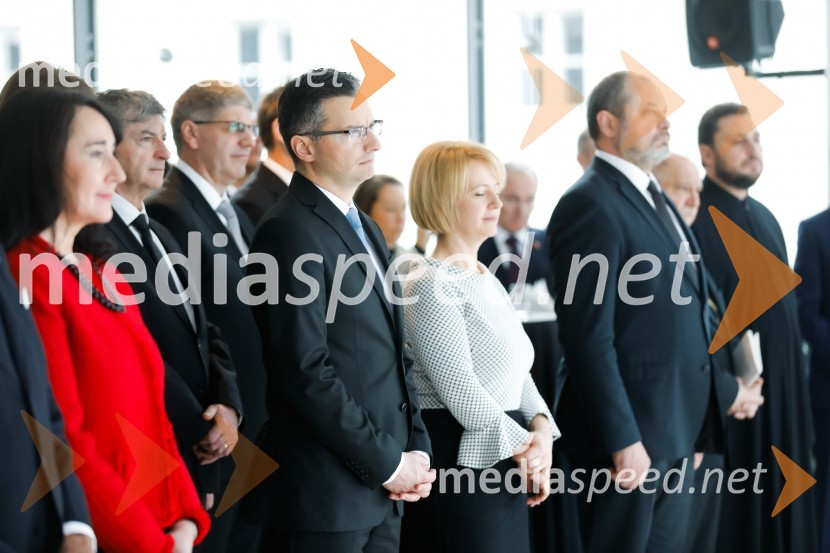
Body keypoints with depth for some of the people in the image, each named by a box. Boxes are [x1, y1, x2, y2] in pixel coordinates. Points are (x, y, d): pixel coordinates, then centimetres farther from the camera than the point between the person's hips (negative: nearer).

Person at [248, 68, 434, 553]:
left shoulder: (366, 229, 16)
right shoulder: (291, 232, -13)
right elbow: (306, 372, -19)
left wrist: (417, 449, 6)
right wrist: (387, 462, -14)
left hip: (384, 492, 8)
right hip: (328, 494, -8)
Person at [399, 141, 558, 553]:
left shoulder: (487, 281, 16)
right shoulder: (430, 285, -12)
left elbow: (519, 370, 15)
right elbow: (458, 387, -17)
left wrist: (540, 428, -3)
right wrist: (521, 446, -11)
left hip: (505, 470, 8)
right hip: (458, 460, -8)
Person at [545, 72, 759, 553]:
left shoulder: (654, 200, 15)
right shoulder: (591, 206, -15)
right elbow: (589, 338, -20)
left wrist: (721, 390, 21)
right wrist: (622, 441, -22)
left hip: (677, 428, 9)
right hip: (631, 432, -9)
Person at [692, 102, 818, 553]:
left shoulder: (765, 218, 15)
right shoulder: (694, 219, -12)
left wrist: (797, 388, 15)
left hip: (783, 396, 8)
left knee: (781, 516, 10)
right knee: (731, 517, -1)